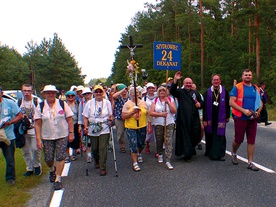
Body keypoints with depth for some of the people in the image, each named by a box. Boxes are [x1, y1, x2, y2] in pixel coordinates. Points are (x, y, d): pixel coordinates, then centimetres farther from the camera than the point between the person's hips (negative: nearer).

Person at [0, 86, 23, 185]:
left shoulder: (10, 103, -2)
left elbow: (20, 116, -1)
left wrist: (8, 123, -16)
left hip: (8, 136, -1)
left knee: (10, 159, 8)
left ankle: (10, 178, 24)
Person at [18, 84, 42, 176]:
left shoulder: (37, 101, -3)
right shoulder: (18, 102, 7)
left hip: (35, 130, -4)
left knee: (35, 149, -7)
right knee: (25, 151, 9)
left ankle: (37, 165, 17)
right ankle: (29, 168, 23)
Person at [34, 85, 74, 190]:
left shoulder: (62, 104, -1)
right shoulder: (40, 107, 0)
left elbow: (69, 120, 2)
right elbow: (37, 124, -2)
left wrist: (71, 133, -3)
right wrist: (38, 139, -7)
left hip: (62, 136, -1)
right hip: (47, 137, 1)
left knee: (60, 158, -3)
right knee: (48, 159, 7)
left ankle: (58, 179, 10)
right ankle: (52, 170, 41)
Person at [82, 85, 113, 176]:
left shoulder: (107, 102, 5)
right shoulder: (89, 103, 4)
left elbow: (111, 115, 11)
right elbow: (85, 117, 3)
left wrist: (110, 120, -9)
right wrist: (85, 127, -9)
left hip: (104, 130, -1)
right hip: (92, 130, 1)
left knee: (103, 148, -6)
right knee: (94, 148, 11)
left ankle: (103, 168, 3)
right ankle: (97, 161, 41)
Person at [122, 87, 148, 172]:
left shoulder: (143, 103, 4)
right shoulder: (127, 104, -4)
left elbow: (148, 115, 9)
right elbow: (123, 116, -8)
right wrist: (132, 111, -19)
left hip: (142, 127, 3)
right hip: (130, 128, -3)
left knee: (141, 143, 17)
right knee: (133, 145, -4)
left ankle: (139, 154, 48)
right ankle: (135, 163, 6)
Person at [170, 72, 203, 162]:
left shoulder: (195, 93, 15)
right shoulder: (180, 92, 5)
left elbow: (201, 102, 20)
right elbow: (172, 91, -15)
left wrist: (199, 104, -5)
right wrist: (175, 80, -28)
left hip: (194, 118, 3)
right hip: (183, 118, -3)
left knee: (196, 135, 3)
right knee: (185, 135, 0)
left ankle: (190, 151, 28)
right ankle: (187, 154, 9)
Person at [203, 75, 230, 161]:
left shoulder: (224, 91, 1)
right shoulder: (208, 92, 1)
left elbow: (227, 104, 7)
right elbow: (205, 106, -2)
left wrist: (227, 116, 8)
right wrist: (204, 119, -5)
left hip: (220, 118, -1)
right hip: (210, 118, 1)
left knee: (220, 136, -2)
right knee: (209, 136, 9)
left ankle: (220, 154, 6)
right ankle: (209, 151, 26)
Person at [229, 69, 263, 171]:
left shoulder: (256, 89, 10)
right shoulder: (237, 87, -5)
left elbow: (260, 102, 16)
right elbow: (231, 102, -12)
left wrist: (258, 112, -3)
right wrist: (244, 110, -20)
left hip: (252, 118, 4)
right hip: (240, 118, -4)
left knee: (251, 141, 4)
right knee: (238, 139, 4)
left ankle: (250, 163, 12)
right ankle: (234, 153, 34)